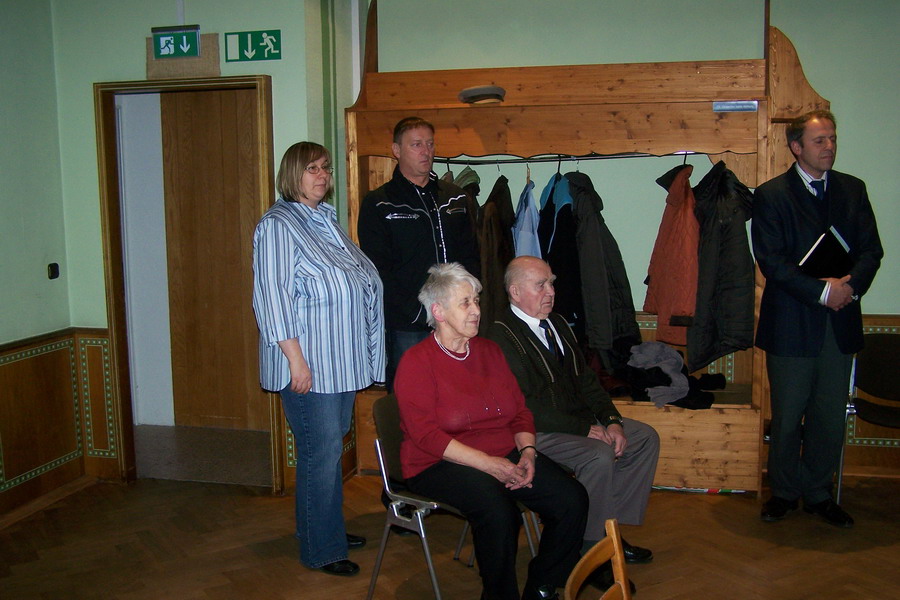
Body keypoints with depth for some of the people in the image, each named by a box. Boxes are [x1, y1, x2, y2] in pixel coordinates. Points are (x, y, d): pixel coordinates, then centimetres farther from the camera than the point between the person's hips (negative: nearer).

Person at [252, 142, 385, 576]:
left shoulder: (326, 220, 15)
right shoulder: (278, 224, -12)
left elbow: (360, 276, 25)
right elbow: (273, 296, -18)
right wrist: (296, 359, -21)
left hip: (341, 360, 9)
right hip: (309, 363, -8)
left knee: (330, 449, 16)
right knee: (320, 454, -2)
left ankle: (329, 529, 30)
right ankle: (320, 550, 11)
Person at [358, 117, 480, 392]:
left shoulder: (455, 197, 15)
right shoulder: (378, 204, 1)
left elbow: (471, 256, 15)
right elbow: (378, 270, -6)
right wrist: (413, 311, -14)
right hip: (407, 327, -4)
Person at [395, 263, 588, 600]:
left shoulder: (489, 351, 15)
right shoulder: (417, 362, -5)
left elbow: (520, 410, 15)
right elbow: (426, 434, -14)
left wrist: (527, 451, -6)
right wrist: (489, 464, -22)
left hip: (505, 455, 6)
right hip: (440, 464, -6)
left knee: (572, 499, -15)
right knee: (497, 508, -35)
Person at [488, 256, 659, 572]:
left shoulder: (557, 324, 13)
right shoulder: (501, 336, -15)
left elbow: (584, 378, 14)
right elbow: (525, 407, -21)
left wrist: (611, 421, -3)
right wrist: (585, 429, -21)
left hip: (579, 419, 10)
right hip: (536, 433, -9)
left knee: (646, 437, 3)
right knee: (599, 455, -29)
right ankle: (593, 546, -10)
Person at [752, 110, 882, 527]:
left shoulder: (853, 190, 11)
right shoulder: (771, 195, -3)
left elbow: (871, 250, 6)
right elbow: (772, 261, -10)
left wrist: (851, 285, -13)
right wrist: (822, 290, -17)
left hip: (840, 324, 4)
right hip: (791, 324, -3)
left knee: (830, 417, 10)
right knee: (787, 417, 7)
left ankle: (818, 493, 25)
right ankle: (784, 492, 23)